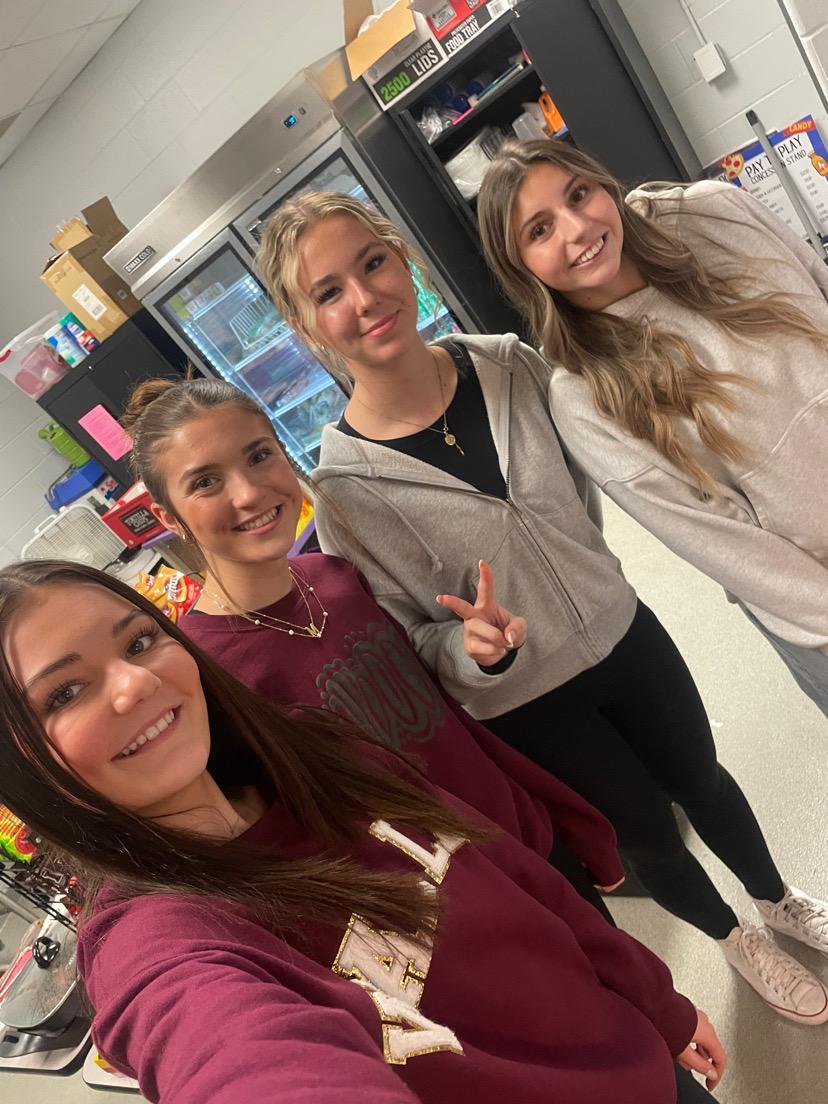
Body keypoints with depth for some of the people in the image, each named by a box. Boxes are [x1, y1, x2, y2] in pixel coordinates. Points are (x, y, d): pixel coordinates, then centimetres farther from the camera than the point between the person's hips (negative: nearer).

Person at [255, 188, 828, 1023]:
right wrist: (470, 646, -30)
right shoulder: (346, 482, -23)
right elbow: (401, 641, -13)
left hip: (619, 630, 4)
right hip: (525, 704, -3)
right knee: (648, 830, 19)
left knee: (701, 780, 25)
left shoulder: (508, 364, -12)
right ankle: (732, 937, 56)